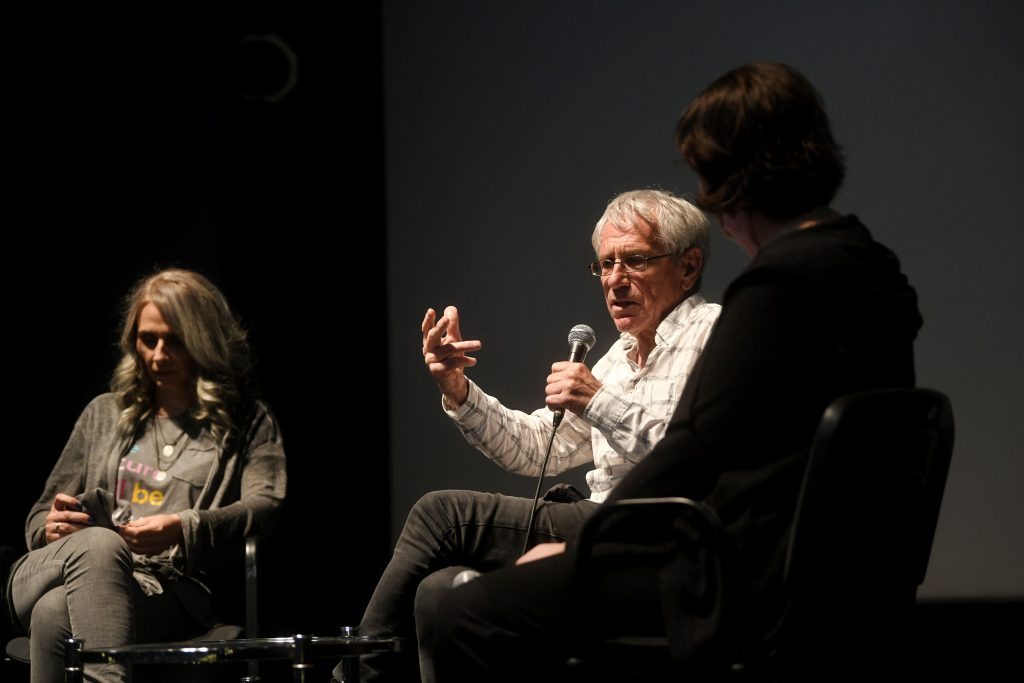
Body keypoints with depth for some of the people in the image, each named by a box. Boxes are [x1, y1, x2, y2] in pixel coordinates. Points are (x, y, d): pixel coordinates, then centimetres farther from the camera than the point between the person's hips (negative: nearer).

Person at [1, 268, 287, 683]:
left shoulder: (247, 423, 18)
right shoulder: (104, 414, 28)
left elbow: (264, 508, -1)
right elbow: (40, 516, 27)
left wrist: (182, 529, -20)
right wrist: (52, 527, 0)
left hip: (170, 590, -3)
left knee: (56, 614, -36)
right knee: (100, 546, -38)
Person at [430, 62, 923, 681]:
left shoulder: (775, 286, -19)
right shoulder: (876, 271, 11)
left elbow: (695, 450, -19)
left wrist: (577, 547, -6)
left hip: (749, 580, -11)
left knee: (471, 620, -14)